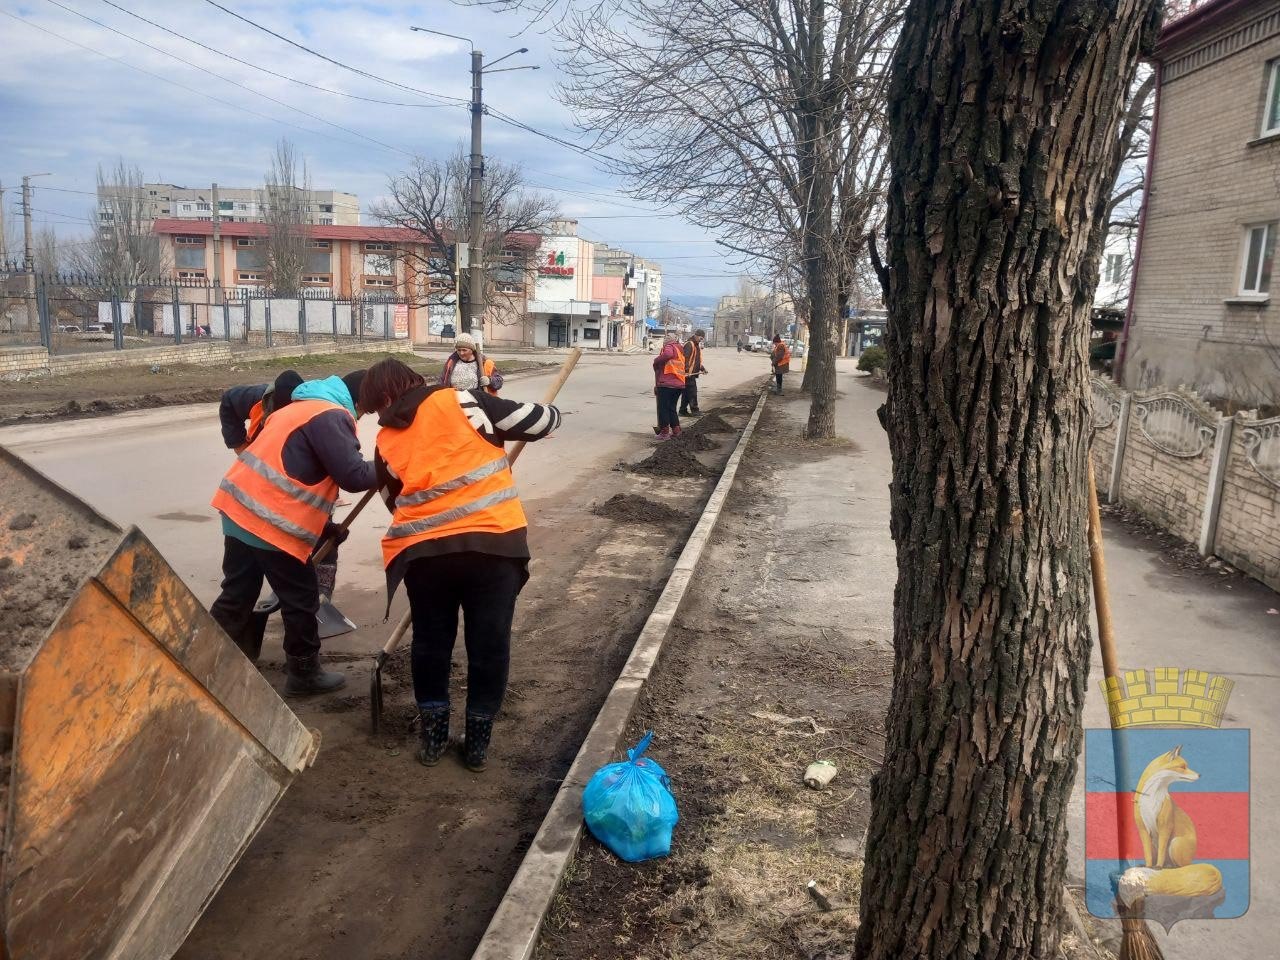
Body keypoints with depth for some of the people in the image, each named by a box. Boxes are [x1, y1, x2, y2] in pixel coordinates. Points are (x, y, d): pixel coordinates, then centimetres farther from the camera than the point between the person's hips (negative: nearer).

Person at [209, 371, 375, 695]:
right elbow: (353, 476, -16)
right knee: (301, 600, 6)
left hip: (240, 509, 10)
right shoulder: (331, 416, -11)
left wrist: (321, 524, 26)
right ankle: (304, 673, 20)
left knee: (236, 596, 18)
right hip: (272, 522, -10)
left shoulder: (303, 406, 22)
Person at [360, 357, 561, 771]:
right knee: (490, 643, 13)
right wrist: (549, 412, 22)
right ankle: (477, 740, 24)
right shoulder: (463, 402, 1)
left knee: (430, 641, 22)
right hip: (492, 542, -2)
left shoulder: (386, 442, 11)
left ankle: (433, 734, 31)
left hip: (422, 551, 2)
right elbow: (539, 422, 0)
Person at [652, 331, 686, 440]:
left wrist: (656, 360, -15)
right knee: (672, 408, 19)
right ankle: (676, 430, 20)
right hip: (679, 384, 8)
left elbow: (668, 354, -31)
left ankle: (664, 432, 2)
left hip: (666, 384, -8)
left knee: (663, 408, 0)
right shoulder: (679, 350, 20)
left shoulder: (669, 347, -7)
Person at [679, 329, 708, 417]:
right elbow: (685, 359, -23)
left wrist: (702, 368, 16)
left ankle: (683, 410, 15)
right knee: (692, 391, -7)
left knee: (687, 393, 11)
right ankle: (694, 410, -3)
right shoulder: (689, 345, -13)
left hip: (692, 373, 10)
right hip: (688, 374, -10)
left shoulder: (697, 346, 20)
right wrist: (687, 370, -30)